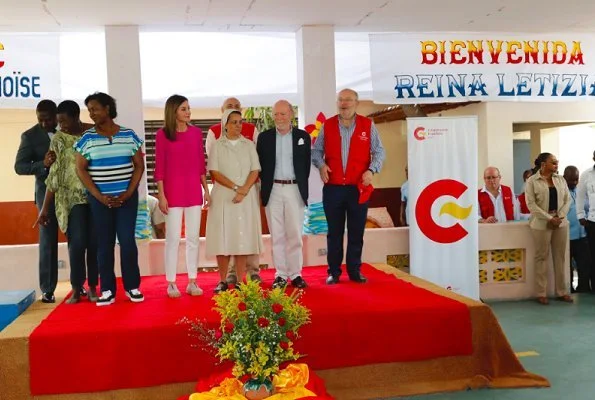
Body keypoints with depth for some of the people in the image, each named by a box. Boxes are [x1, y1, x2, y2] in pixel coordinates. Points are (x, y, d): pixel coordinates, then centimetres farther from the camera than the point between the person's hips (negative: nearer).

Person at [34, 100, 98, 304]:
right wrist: (45, 208, -1)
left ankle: (93, 286, 13)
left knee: (94, 242, 1)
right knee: (77, 242, -8)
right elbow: (54, 175, 0)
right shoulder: (58, 139, 0)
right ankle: (77, 288, 5)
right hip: (72, 197, -1)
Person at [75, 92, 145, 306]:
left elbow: (139, 165, 3)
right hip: (99, 199, 0)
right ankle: (107, 289, 10)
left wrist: (128, 193, -8)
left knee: (127, 241, -2)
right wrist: (99, 196, -9)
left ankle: (132, 286, 9)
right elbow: (80, 169, 0)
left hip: (127, 197, 0)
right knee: (104, 243, 3)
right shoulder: (87, 139, 1)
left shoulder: (129, 135, 2)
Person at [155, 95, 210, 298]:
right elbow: (159, 167, -4)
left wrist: (206, 189, 9)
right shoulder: (162, 134, -4)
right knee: (173, 238, 0)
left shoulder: (196, 132, 7)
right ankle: (171, 283, 9)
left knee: (193, 237, 7)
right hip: (172, 191, -4)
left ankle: (192, 282, 15)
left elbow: (201, 164, 11)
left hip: (194, 191, 4)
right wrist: (161, 195, -8)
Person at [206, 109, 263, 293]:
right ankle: (223, 280, 5)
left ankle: (240, 281, 6)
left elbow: (255, 170, 2)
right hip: (223, 197, -1)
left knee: (243, 237, 1)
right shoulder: (217, 146, 4)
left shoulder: (249, 145, 9)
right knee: (223, 237, -3)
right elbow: (214, 172, -4)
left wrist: (244, 191, -13)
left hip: (247, 197, 1)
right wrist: (235, 187, -14)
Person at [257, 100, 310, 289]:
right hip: (273, 190, 1)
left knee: (295, 234, 2)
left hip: (295, 190, 0)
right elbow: (260, 165, 7)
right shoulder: (264, 137, 6)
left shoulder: (303, 136, 6)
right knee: (277, 235, 4)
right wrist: (265, 184, 1)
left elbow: (306, 165, 6)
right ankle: (280, 275, 10)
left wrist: (302, 186, 2)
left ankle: (296, 274, 10)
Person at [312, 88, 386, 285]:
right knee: (334, 233, 8)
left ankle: (354, 271, 18)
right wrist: (321, 165, -9)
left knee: (357, 233, 6)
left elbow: (379, 151, 5)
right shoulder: (327, 126, 6)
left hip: (358, 188, 0)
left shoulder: (368, 125, 4)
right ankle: (334, 272, 17)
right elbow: (316, 150, 10)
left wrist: (371, 170, -11)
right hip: (332, 188, 1)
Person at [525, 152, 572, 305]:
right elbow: (531, 204, -11)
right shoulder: (532, 181, -4)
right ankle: (541, 293, 7)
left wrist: (560, 216, -9)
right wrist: (549, 219, -16)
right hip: (541, 223, -4)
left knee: (560, 257, 7)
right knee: (542, 257, 1)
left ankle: (562, 292, 14)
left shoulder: (560, 179, 10)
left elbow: (567, 200, 7)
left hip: (561, 222, 4)